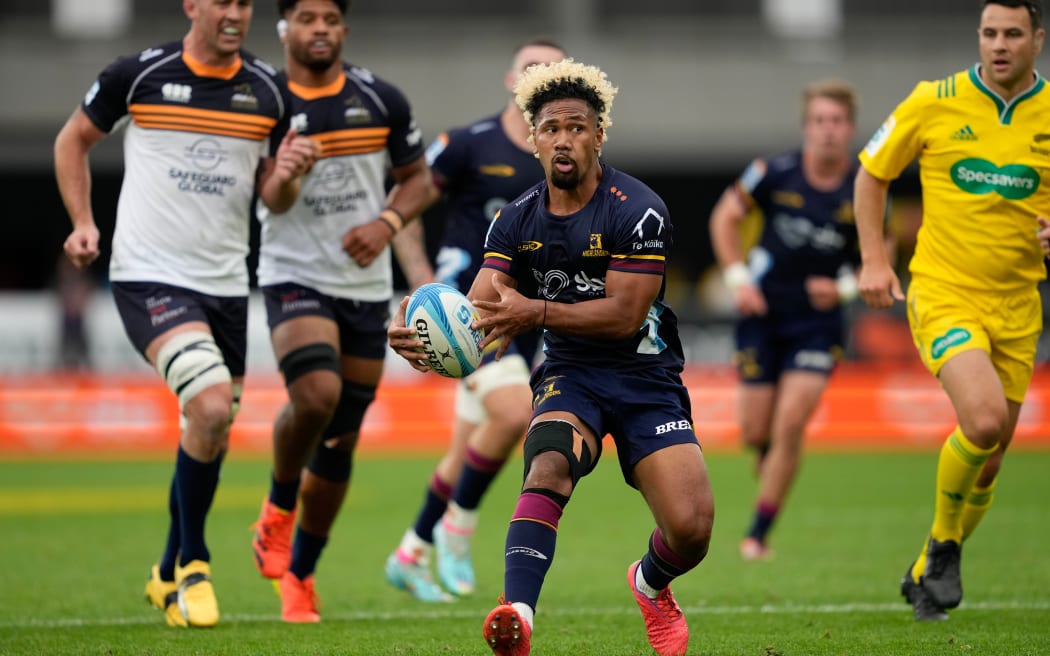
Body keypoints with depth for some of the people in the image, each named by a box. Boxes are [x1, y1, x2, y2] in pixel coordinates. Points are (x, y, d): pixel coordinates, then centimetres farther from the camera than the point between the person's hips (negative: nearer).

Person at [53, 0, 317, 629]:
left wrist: (288, 174, -12)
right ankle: (193, 562, -6)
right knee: (212, 405, -24)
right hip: (149, 275, -5)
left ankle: (170, 576, 33)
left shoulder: (269, 91, 4)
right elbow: (73, 139, 10)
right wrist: (83, 222, 0)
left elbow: (274, 198, 11)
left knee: (211, 441, 11)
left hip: (226, 282, 5)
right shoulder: (139, 74, -5)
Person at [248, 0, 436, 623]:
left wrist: (387, 222, -9)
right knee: (316, 395, -30)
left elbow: (420, 180, 10)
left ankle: (299, 576, 24)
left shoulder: (382, 100, 2)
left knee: (341, 443, 7)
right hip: (295, 275, -3)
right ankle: (279, 506, 0)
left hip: (367, 285, 3)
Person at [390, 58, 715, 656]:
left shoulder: (638, 210, -14)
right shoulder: (517, 221, 0)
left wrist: (534, 310, -34)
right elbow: (480, 310, -9)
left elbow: (625, 314, -20)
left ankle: (652, 584, 23)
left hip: (645, 376, -2)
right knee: (549, 466, -32)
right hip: (568, 372, 2)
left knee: (691, 528, -15)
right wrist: (421, 336, -32)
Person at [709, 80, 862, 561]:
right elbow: (725, 216, 5)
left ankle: (758, 533, -5)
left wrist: (845, 287, -12)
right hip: (763, 311, 1)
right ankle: (775, 468, 39)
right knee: (754, 432, 3)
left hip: (818, 319, -1)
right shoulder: (776, 173, -9)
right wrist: (737, 278, -4)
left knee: (791, 424, -15)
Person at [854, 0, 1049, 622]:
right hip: (944, 293, -3)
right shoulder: (933, 103, -5)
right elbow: (872, 174, 8)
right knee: (984, 420, -25)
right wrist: (874, 260, -2)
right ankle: (944, 541, 1)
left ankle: (928, 572, 30)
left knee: (990, 456, 8)